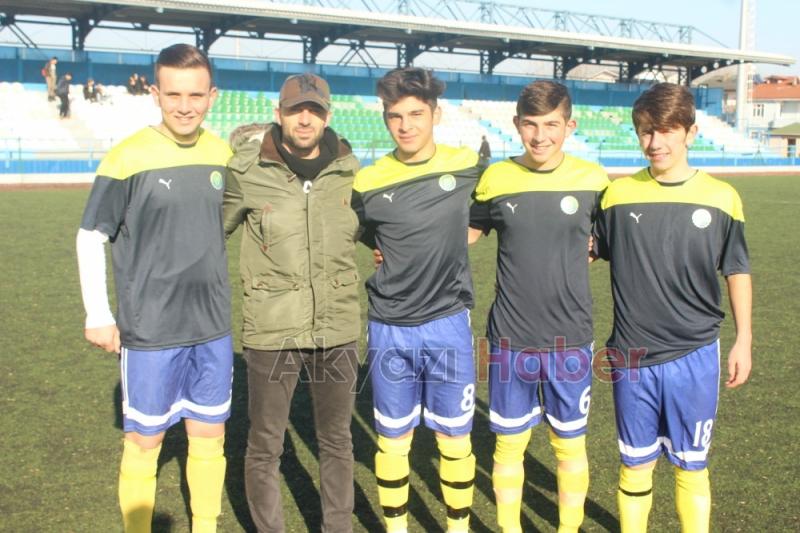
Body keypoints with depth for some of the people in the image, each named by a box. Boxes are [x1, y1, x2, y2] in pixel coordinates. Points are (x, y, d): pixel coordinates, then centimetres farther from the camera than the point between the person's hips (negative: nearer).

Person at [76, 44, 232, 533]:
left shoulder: (222, 154, 1)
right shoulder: (129, 157, -13)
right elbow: (91, 237, -6)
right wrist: (98, 314, -9)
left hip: (212, 328, 4)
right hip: (149, 331, -4)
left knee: (210, 438, 13)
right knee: (145, 441, 9)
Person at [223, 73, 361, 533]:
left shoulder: (349, 171, 1)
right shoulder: (247, 172, -6)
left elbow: (378, 227, 20)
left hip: (338, 330, 3)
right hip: (272, 332, -2)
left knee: (337, 441, 17)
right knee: (266, 446, 11)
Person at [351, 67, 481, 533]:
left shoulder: (467, 165, -3)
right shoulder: (369, 183, -6)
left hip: (448, 324, 0)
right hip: (390, 330, 0)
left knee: (456, 441, 10)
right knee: (393, 442, 12)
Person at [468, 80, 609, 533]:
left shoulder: (593, 180, -4)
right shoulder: (496, 179, -3)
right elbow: (467, 233, 10)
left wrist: (590, 252, -5)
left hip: (570, 340, 0)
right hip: (510, 340, 0)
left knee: (570, 443, 13)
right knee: (510, 443, 11)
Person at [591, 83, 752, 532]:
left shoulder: (721, 197, -3)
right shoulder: (619, 193, -2)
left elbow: (737, 271, 6)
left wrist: (744, 341, 6)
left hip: (694, 356, 0)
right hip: (632, 356, 1)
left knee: (692, 465, 10)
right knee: (636, 464, 12)